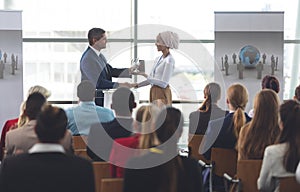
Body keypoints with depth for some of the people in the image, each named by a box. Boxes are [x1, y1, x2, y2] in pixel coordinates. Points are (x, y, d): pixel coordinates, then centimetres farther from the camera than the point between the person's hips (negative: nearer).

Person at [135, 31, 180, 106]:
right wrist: (137, 85, 13)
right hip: (154, 91, 8)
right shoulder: (158, 59, 13)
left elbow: (163, 83, -16)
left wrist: (146, 76, -13)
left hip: (162, 93, -8)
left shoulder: (169, 60, -12)